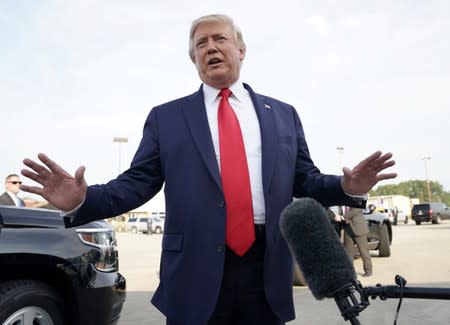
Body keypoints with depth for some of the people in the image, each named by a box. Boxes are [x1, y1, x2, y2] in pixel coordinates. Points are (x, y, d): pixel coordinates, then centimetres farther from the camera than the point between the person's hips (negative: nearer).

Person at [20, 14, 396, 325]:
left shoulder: (282, 114, 10)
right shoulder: (166, 117, 6)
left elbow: (304, 181, 10)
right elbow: (138, 183, 0)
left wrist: (348, 187, -8)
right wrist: (82, 200, -16)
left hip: (267, 270, 2)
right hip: (195, 272, -1)